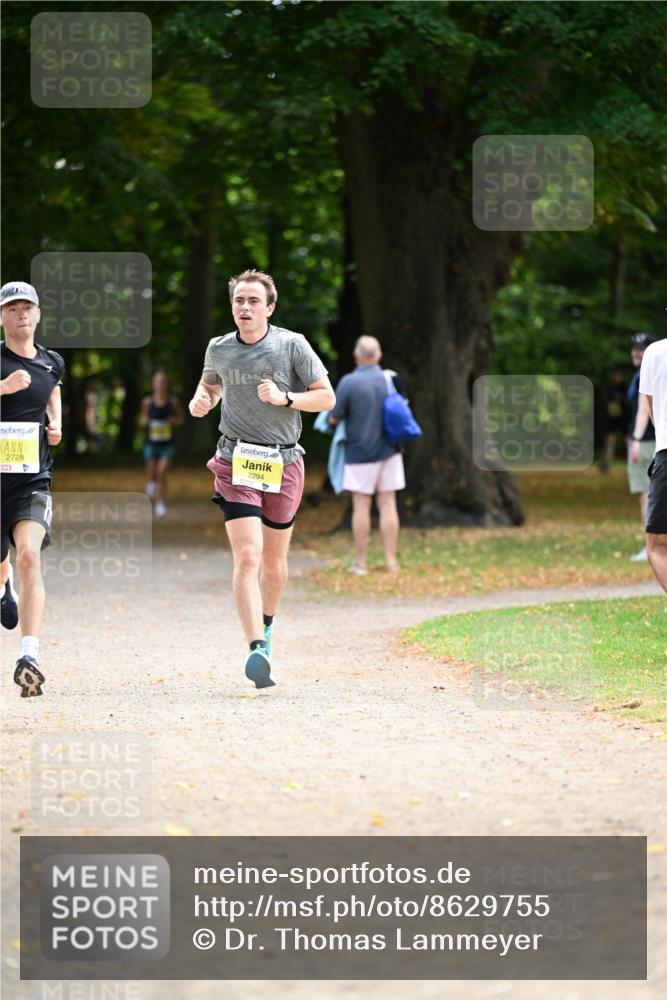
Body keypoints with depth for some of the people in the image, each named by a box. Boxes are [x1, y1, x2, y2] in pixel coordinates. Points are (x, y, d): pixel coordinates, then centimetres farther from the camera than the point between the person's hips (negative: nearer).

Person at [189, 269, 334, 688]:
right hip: (235, 463, 0)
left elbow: (326, 397, -1)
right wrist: (200, 401, 1)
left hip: (284, 464, 1)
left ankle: (266, 625, 42)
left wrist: (284, 398, -17)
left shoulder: (292, 345, -4)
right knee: (247, 557, -17)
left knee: (274, 561, 13)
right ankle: (257, 650, -27)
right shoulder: (218, 349, 3)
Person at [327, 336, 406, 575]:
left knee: (361, 506, 2)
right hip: (389, 452, 3)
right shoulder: (391, 380, -1)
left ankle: (361, 562, 6)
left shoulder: (349, 382, -14)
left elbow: (334, 419, -10)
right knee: (388, 505, 6)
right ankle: (391, 561, 6)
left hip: (359, 453, -3)